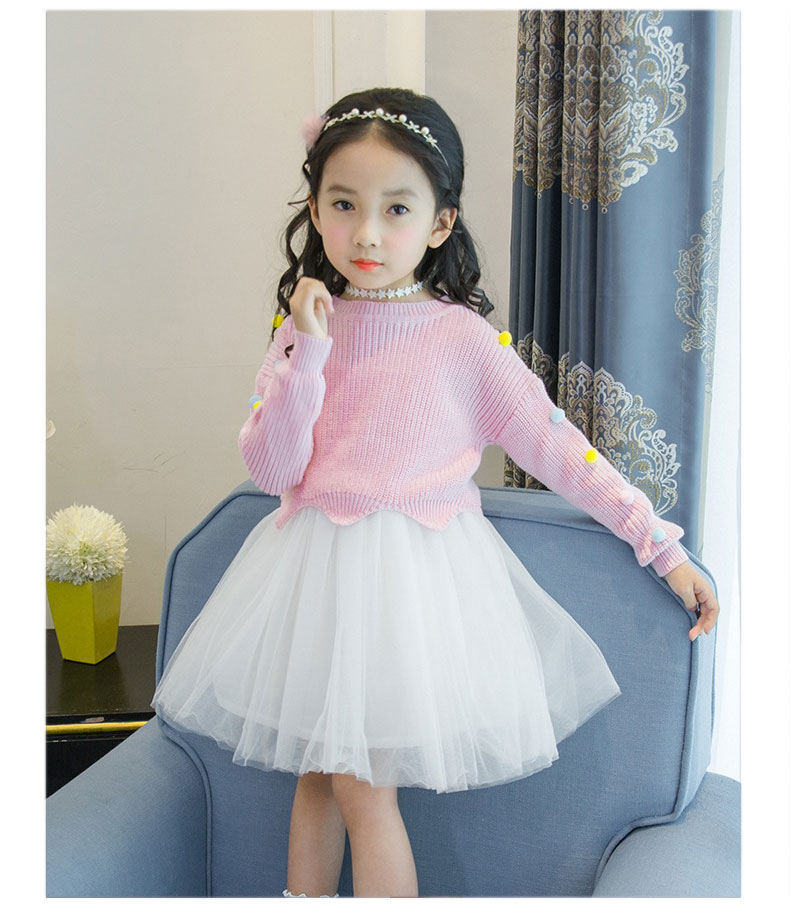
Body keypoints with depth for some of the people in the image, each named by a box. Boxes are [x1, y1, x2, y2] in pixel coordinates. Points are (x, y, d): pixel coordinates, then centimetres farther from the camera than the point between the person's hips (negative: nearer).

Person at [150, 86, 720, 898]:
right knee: (314, 771, 16)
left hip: (413, 573, -4)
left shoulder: (462, 338, -7)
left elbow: (553, 445, -3)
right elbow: (271, 469, -5)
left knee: (363, 787, -2)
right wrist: (310, 352, -16)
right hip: (314, 566, 4)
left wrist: (662, 545, -3)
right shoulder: (302, 328, 2)